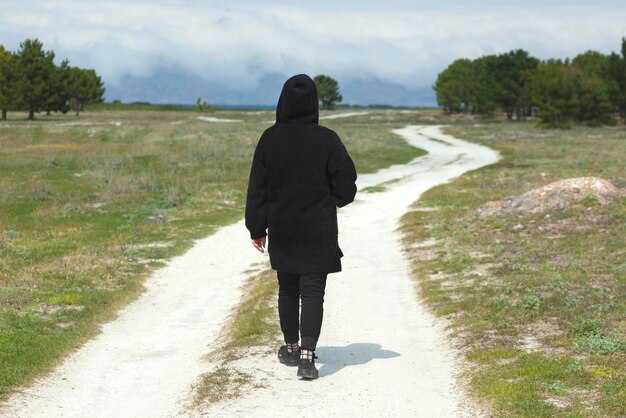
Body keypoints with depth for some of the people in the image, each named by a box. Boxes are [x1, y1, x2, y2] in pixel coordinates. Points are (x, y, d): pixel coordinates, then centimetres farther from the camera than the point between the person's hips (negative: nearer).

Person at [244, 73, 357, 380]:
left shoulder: (270, 139, -6)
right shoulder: (326, 139, -11)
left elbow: (257, 188, -3)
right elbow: (346, 184, -8)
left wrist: (257, 228, 5)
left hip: (281, 231, 3)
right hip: (318, 232, -2)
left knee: (287, 290, 17)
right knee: (313, 292, -1)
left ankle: (291, 349, 31)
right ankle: (307, 355, -14)